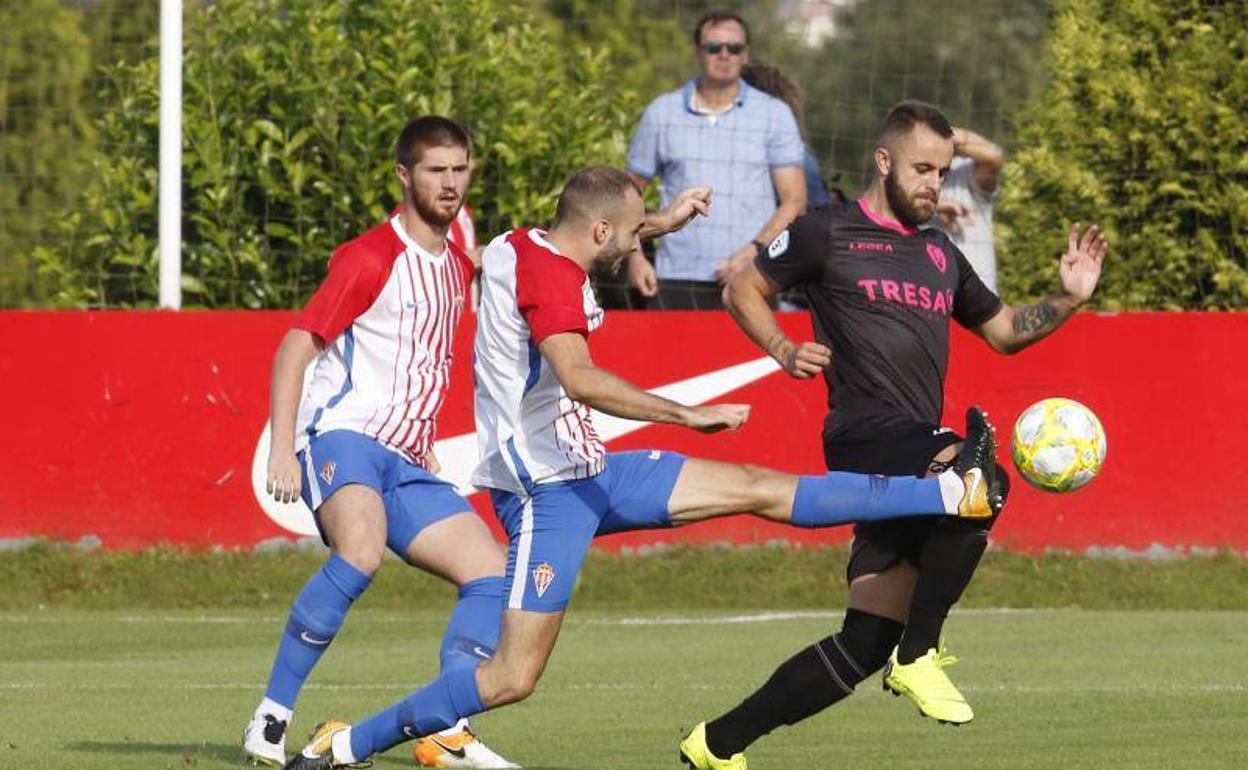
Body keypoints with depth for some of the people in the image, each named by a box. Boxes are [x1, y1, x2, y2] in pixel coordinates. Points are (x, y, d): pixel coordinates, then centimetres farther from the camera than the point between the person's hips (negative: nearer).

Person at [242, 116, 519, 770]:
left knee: (492, 574, -2)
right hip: (341, 436, -9)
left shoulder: (457, 267, 16)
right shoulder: (370, 259, -9)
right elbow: (294, 348, -10)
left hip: (406, 464, 9)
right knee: (362, 549, -35)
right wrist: (282, 451, -19)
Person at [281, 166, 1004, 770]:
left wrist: (663, 222, 30)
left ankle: (956, 493, 8)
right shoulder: (549, 275, -20)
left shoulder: (519, 247, 9)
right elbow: (579, 380, -36)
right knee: (514, 677, -13)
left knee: (761, 489, 8)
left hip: (590, 471, 10)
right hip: (547, 489, -10)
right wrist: (691, 414, -38)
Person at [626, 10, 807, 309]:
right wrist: (634, 257, 2)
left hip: (750, 283, -1)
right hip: (676, 282, 1)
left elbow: (794, 200, 3)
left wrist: (755, 250, -12)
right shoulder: (662, 112, 11)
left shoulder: (774, 114, 7)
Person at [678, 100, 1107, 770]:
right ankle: (918, 656, -23)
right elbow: (742, 291, 11)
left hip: (920, 449, 7)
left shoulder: (941, 255, 23)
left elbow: (1003, 331, 32)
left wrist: (1068, 300, 15)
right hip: (866, 437, -7)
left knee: (863, 649, 3)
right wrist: (784, 351, -6)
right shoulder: (827, 234, 4)